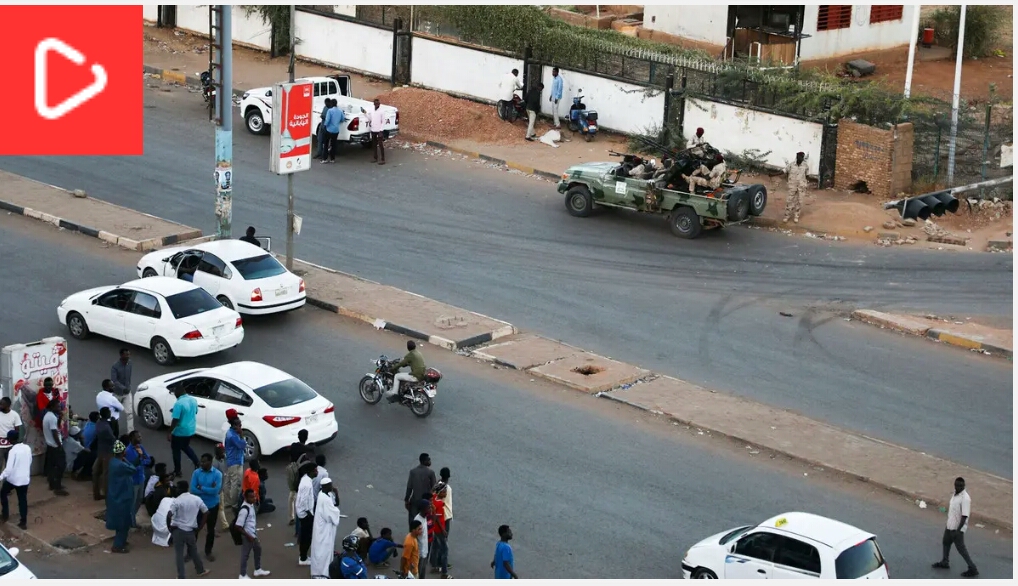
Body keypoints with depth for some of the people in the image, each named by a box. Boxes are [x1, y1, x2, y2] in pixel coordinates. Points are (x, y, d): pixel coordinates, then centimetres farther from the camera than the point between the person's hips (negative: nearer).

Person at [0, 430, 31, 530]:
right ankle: (23, 522, 10)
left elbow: (8, 468, -22)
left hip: (13, 478, -5)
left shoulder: (13, 450, -21)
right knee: (23, 499, 11)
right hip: (25, 479, 5)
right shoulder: (27, 448, -1)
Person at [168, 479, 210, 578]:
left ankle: (181, 577, 7)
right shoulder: (197, 499, 0)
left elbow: (169, 516, -21)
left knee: (179, 554, 5)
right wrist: (200, 526, 14)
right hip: (191, 530, 4)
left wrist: (170, 528, -6)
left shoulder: (177, 501, -13)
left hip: (178, 530, -4)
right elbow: (206, 512, 7)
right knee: (194, 552, 24)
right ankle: (201, 570, 38)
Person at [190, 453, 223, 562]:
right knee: (195, 528, 3)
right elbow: (193, 489, -15)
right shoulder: (196, 473, -7)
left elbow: (216, 490, -22)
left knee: (211, 529, 12)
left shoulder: (217, 474, -11)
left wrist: (201, 488, -18)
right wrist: (208, 490, -20)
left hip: (212, 506, 0)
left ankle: (208, 552, 27)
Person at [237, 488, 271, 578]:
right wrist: (248, 536, -22)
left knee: (258, 549, 24)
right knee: (245, 555, 5)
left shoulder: (251, 505, 0)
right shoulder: (244, 509, -28)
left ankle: (258, 570, 42)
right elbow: (239, 526, -28)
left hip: (253, 534, 10)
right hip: (247, 537, -10)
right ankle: (243, 575, 20)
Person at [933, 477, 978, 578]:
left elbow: (965, 516, -28)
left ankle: (972, 569, 4)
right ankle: (944, 563, 43)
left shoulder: (965, 498, -26)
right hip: (950, 525, 9)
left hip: (957, 528, -9)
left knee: (961, 548, -3)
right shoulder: (955, 494, 2)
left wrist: (958, 530, -30)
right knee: (946, 542, 24)